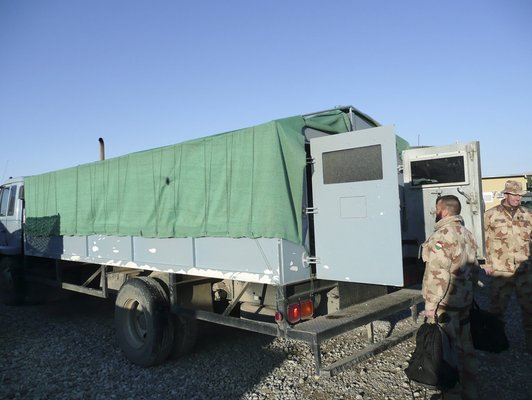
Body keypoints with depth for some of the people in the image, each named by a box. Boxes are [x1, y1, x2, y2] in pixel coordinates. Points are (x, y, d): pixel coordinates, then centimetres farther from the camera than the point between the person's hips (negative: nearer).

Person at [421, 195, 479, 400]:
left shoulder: (442, 236, -20)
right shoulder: (467, 234, 9)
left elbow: (437, 275, -23)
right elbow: (474, 268, 16)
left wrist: (430, 305, -16)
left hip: (445, 305, -9)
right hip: (465, 302, 9)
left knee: (449, 350, 1)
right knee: (465, 347, 18)